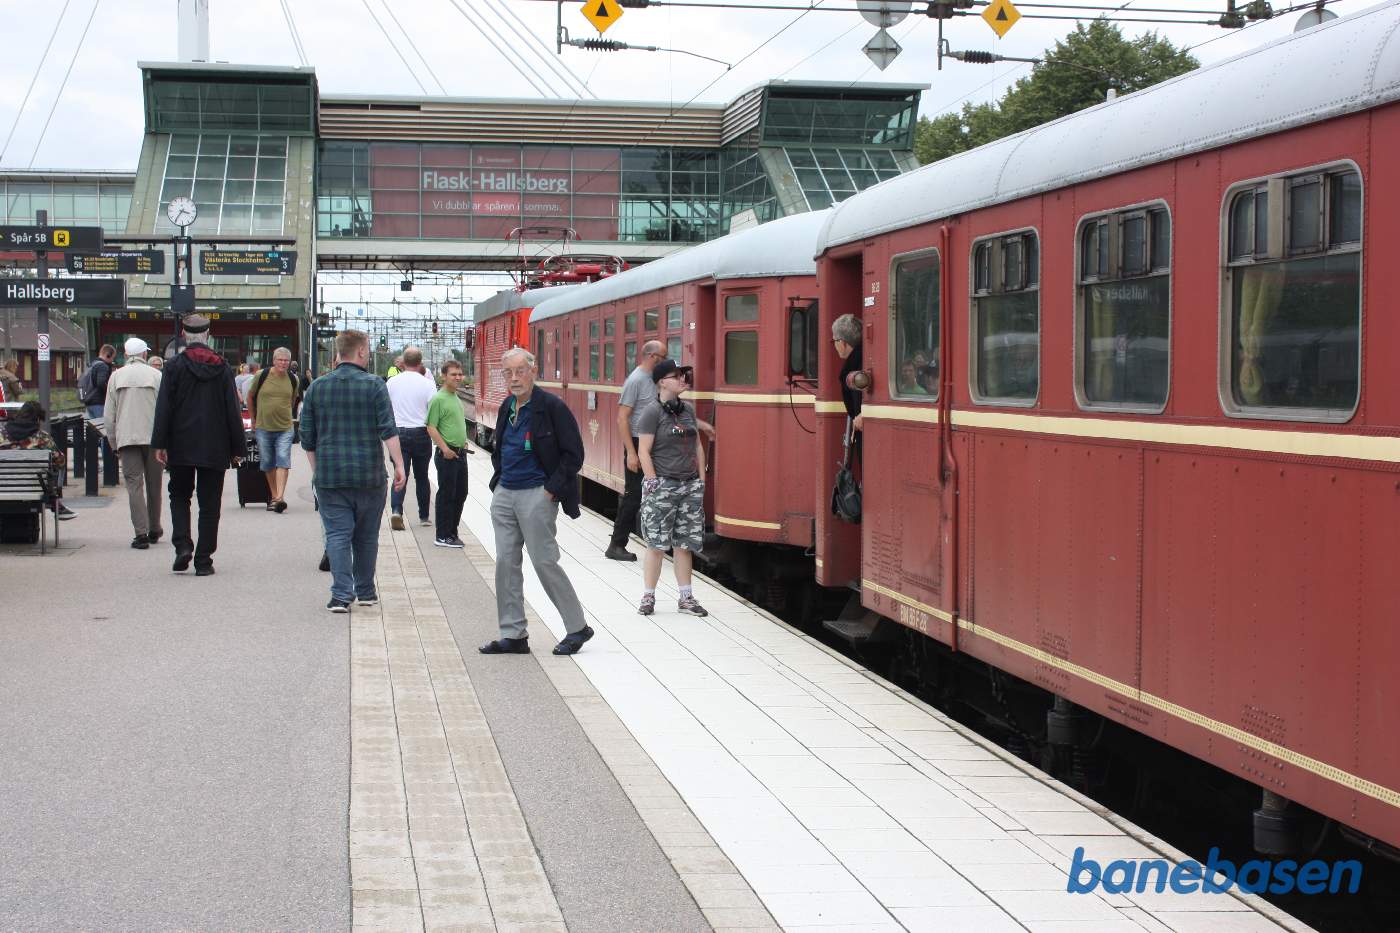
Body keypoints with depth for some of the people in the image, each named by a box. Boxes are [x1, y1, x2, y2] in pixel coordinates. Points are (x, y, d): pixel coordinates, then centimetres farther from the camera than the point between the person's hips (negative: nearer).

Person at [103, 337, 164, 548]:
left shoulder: (116, 376, 6)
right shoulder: (156, 375, 1)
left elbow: (109, 415, 6)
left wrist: (114, 443, 13)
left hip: (127, 438, 0)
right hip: (153, 438, 0)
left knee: (134, 485, -2)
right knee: (154, 485, 12)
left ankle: (141, 532, -12)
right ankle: (154, 530, 21)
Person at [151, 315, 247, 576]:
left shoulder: (174, 366, -4)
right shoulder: (222, 368, 1)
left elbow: (164, 408, -7)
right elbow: (233, 410, 1)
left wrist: (159, 443, -4)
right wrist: (237, 448, 6)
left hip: (181, 447, -1)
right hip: (214, 447, 1)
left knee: (179, 496, 16)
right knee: (209, 503, 5)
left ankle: (182, 545, -4)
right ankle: (203, 560, 4)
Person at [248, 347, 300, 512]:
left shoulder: (293, 380, 2)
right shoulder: (261, 376, -3)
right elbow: (250, 397, 10)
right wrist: (253, 420, 14)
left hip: (285, 428, 0)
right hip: (263, 428, 0)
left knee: (283, 461, -14)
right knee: (268, 464, 9)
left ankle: (280, 497, -20)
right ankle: (274, 496, 21)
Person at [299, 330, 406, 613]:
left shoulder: (317, 387, 5)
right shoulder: (374, 385, -5)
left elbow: (307, 437, 9)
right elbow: (388, 430, -13)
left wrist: (318, 470, 19)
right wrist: (399, 465, -10)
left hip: (329, 476, 1)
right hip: (368, 477, -1)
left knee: (337, 535, 1)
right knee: (367, 536, 13)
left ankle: (341, 595, -9)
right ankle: (365, 592, 23)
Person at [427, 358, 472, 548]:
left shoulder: (456, 398, 14)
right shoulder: (438, 399, -12)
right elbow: (431, 428, -17)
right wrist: (444, 448, -21)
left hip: (460, 453, 9)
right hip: (447, 454, -9)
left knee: (460, 493, 13)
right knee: (446, 495, -3)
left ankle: (452, 532, 23)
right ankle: (443, 537, 4)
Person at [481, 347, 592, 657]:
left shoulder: (552, 406, -11)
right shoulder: (507, 407, 11)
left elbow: (573, 454, -11)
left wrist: (551, 490, -13)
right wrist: (497, 480, 12)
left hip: (536, 495, -7)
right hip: (504, 494, 7)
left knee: (545, 562, -4)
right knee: (506, 562, 5)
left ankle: (578, 628, 10)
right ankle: (512, 635, 11)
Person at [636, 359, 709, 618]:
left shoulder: (688, 409, 10)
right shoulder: (653, 412, -8)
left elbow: (698, 445, 16)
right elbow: (644, 452, -10)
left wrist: (701, 479, 10)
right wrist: (654, 483, -14)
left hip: (689, 485, 5)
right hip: (663, 484, -5)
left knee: (684, 543, 8)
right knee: (657, 543, -2)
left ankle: (686, 597, 14)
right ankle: (648, 596, 7)